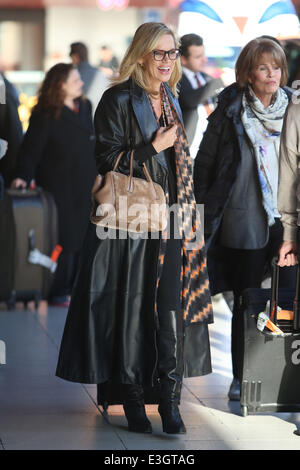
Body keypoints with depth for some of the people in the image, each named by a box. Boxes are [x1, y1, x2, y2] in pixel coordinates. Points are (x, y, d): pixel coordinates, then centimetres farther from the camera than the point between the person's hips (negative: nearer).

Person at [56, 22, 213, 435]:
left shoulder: (171, 100, 15)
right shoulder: (118, 101, -5)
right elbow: (107, 161, -10)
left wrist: (187, 212, 19)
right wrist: (153, 148, -14)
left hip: (170, 221, 5)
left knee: (172, 308, -4)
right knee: (131, 308, -1)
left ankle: (168, 400, -4)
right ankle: (131, 401, 9)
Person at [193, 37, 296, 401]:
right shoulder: (230, 111, -2)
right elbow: (205, 162, 3)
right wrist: (206, 212, 1)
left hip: (287, 221, 2)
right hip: (244, 222, -2)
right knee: (246, 302, 6)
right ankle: (241, 378, 17)